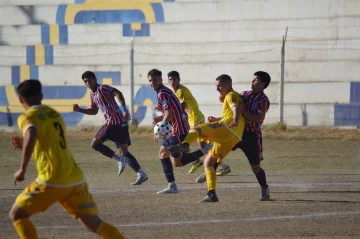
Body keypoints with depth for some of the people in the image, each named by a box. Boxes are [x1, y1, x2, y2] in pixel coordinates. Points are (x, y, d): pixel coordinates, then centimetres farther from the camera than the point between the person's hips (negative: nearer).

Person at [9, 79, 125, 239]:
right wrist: (24, 145, 34)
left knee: (16, 215, 10)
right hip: (75, 179, 6)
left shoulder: (27, 118, -2)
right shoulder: (55, 114, 20)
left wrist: (22, 169, -20)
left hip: (52, 181, -6)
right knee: (94, 224, 7)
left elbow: (31, 136, -27)